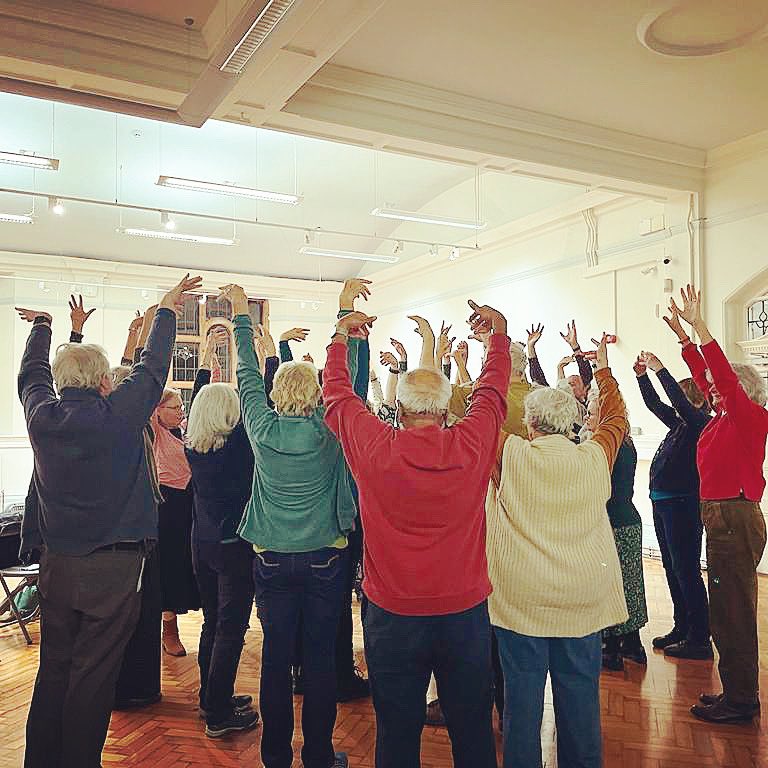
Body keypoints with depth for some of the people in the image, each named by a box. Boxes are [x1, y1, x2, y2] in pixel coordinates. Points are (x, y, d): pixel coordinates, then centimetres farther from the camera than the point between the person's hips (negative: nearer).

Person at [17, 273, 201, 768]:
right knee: (94, 673, 5)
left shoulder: (42, 416, -2)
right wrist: (166, 311, 13)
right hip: (114, 566, -5)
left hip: (56, 564, 5)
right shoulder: (119, 416, -14)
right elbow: (153, 367, -1)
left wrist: (41, 327, 36)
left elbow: (32, 374, 18)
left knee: (54, 667, 16)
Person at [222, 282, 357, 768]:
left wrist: (242, 316, 14)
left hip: (273, 559, 1)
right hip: (326, 558, -1)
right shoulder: (329, 431, -11)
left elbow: (248, 376, 4)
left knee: (276, 656, 10)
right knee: (321, 656, 8)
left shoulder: (263, 428, -8)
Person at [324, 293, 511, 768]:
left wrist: (341, 336, 19)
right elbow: (492, 390, 8)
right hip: (466, 611, 1)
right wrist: (500, 333, 23)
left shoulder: (375, 448, -14)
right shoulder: (473, 444, -11)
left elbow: (337, 392, 3)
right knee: (472, 728, 17)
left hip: (394, 616, -1)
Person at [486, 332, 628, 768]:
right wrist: (603, 368, 27)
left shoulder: (510, 455, -11)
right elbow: (616, 419, 14)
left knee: (522, 691, 10)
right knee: (580, 691, 14)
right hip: (584, 597, 2)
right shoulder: (594, 459, -5)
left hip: (520, 598, -2)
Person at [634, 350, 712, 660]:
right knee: (672, 568, 15)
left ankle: (699, 639, 4)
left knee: (686, 571, -5)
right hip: (663, 503, 9)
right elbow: (654, 404, 18)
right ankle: (682, 629, 26)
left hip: (683, 504, -9)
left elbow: (681, 402, -25)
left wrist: (660, 370, -22)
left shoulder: (703, 424, -10)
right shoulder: (679, 423, 13)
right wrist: (642, 376, 6)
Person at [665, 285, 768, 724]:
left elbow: (725, 376, -20)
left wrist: (700, 325, -21)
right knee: (727, 610, 14)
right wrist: (684, 336, 17)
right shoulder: (724, 418, 13)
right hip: (723, 519, 9)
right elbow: (706, 376, 19)